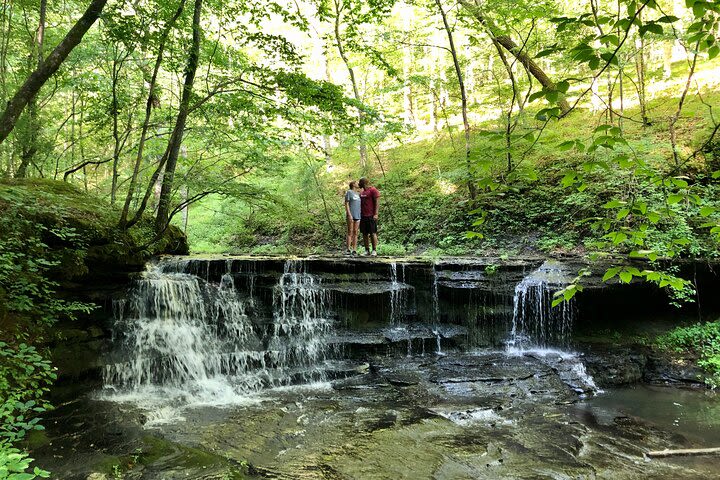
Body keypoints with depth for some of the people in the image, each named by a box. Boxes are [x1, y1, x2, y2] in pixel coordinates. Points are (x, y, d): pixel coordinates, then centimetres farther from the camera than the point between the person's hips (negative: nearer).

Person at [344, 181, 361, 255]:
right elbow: (346, 204, -8)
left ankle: (354, 250, 1)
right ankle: (348, 250, -6)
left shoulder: (358, 194, 18)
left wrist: (360, 216, 12)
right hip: (351, 215, -6)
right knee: (350, 232, -7)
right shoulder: (349, 192, -1)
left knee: (355, 232, 2)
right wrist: (349, 215, -18)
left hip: (357, 216, 6)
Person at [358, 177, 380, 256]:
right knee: (364, 234, 6)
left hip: (371, 216, -7)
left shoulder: (373, 190, -5)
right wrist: (359, 215, 15)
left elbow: (377, 202, -10)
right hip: (363, 216, 8)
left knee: (373, 233, -6)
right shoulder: (362, 192, 19)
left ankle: (374, 251, -3)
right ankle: (367, 250, 10)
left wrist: (376, 214, -18)